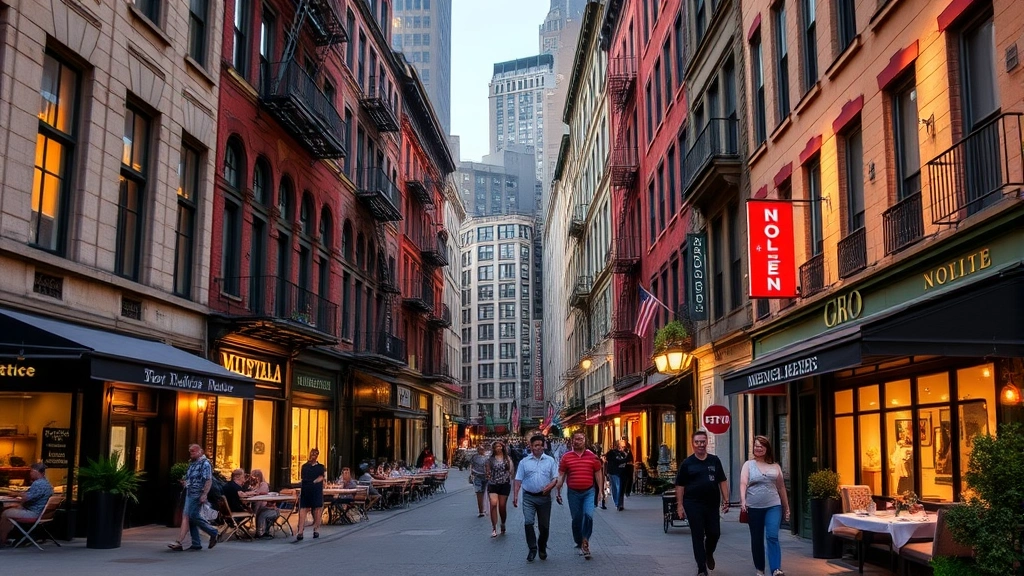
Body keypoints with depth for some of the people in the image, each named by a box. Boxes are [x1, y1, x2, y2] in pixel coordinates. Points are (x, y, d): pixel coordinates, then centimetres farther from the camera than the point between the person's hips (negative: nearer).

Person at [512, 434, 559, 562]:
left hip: (544, 497, 1)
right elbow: (518, 480, 4)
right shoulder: (524, 462, 5)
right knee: (528, 522, -13)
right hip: (529, 497, 0)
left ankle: (542, 548, 25)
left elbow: (555, 478, 4)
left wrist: (550, 486, -16)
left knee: (544, 525, 6)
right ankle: (532, 549, -3)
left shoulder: (550, 461, 6)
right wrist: (515, 495, -5)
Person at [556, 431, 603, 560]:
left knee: (588, 515, -19)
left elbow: (598, 474, 8)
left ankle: (585, 542, -3)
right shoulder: (566, 457, 1)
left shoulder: (592, 457, 2)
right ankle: (579, 544, 26)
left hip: (589, 492, -1)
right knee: (576, 519, 9)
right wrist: (558, 492, 1)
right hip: (573, 492, 1)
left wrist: (600, 491, 4)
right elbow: (561, 476, 4)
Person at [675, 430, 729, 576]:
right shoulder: (687, 463, -1)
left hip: (712, 504, 3)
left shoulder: (714, 460, 5)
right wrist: (680, 505, -5)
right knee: (698, 536, 0)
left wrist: (726, 500, 1)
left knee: (714, 533, 8)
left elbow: (722, 481, 8)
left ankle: (709, 554, 40)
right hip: (693, 505, -2)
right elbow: (680, 486, 0)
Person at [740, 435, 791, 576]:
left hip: (773, 506, 0)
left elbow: (781, 487, 15)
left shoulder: (775, 466, 9)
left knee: (772, 536, -15)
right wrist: (743, 501, -26)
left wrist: (786, 507, 16)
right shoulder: (748, 464, 3)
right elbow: (743, 483, -10)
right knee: (757, 540, 8)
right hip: (754, 507, 0)